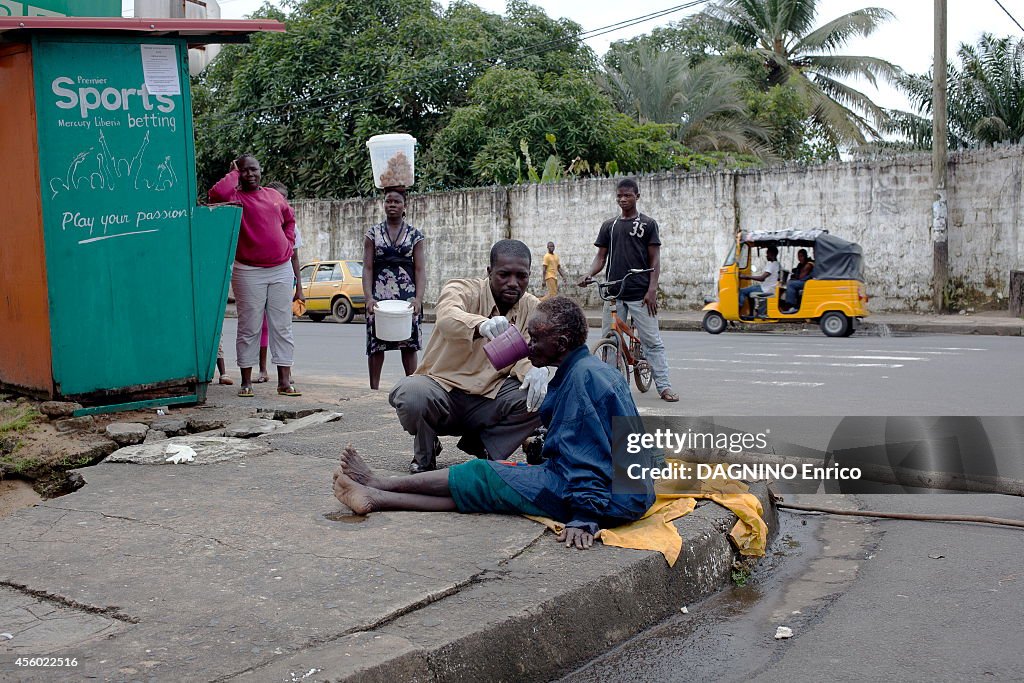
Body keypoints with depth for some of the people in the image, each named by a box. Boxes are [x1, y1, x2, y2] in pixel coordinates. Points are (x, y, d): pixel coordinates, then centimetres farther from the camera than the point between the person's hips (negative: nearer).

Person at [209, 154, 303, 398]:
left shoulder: (274, 196, 12)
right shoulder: (235, 197, -2)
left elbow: (289, 219, 29)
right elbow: (217, 193, -25)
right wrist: (234, 174, -8)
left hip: (282, 270, 4)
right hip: (249, 272, -4)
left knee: (282, 326, 4)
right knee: (249, 328, 1)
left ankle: (284, 381, 8)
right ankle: (246, 381, 9)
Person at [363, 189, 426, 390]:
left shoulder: (414, 235, 6)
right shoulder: (373, 233, 7)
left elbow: (420, 270, 1)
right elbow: (367, 268, 2)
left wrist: (418, 298, -13)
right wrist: (369, 297, -12)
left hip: (407, 296, 0)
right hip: (379, 295, 0)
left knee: (409, 343, 0)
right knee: (375, 343, -1)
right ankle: (374, 388, 8)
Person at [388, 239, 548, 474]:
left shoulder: (531, 308, 4)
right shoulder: (463, 290, -10)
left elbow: (526, 355, -2)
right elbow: (447, 317, -34)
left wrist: (535, 370, -29)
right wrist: (482, 325, -58)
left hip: (489, 398, 3)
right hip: (443, 387, -3)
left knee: (540, 396, -21)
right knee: (411, 393, -35)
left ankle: (481, 444, 2)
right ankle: (425, 455, -1)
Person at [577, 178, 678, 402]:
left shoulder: (648, 224, 4)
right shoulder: (609, 225, 13)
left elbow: (655, 260, 0)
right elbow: (601, 257, 12)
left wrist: (652, 289, -11)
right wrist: (590, 274, -8)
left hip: (640, 294, -4)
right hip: (613, 293, 4)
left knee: (652, 341, -4)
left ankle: (664, 386, -2)